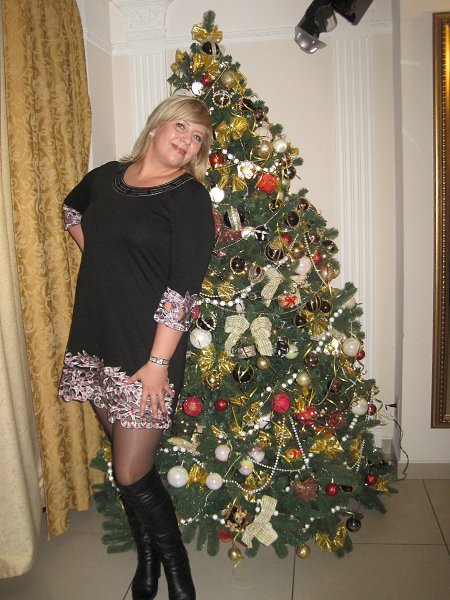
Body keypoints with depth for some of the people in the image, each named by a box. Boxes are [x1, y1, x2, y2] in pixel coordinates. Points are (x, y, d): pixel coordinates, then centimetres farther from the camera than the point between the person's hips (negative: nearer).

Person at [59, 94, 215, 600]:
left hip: (146, 353, -6)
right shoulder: (106, 177, 9)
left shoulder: (190, 198, -8)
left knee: (132, 476, -3)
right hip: (95, 343, 6)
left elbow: (182, 290, -15)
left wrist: (158, 362, -19)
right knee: (125, 461, 15)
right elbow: (71, 210, 32)